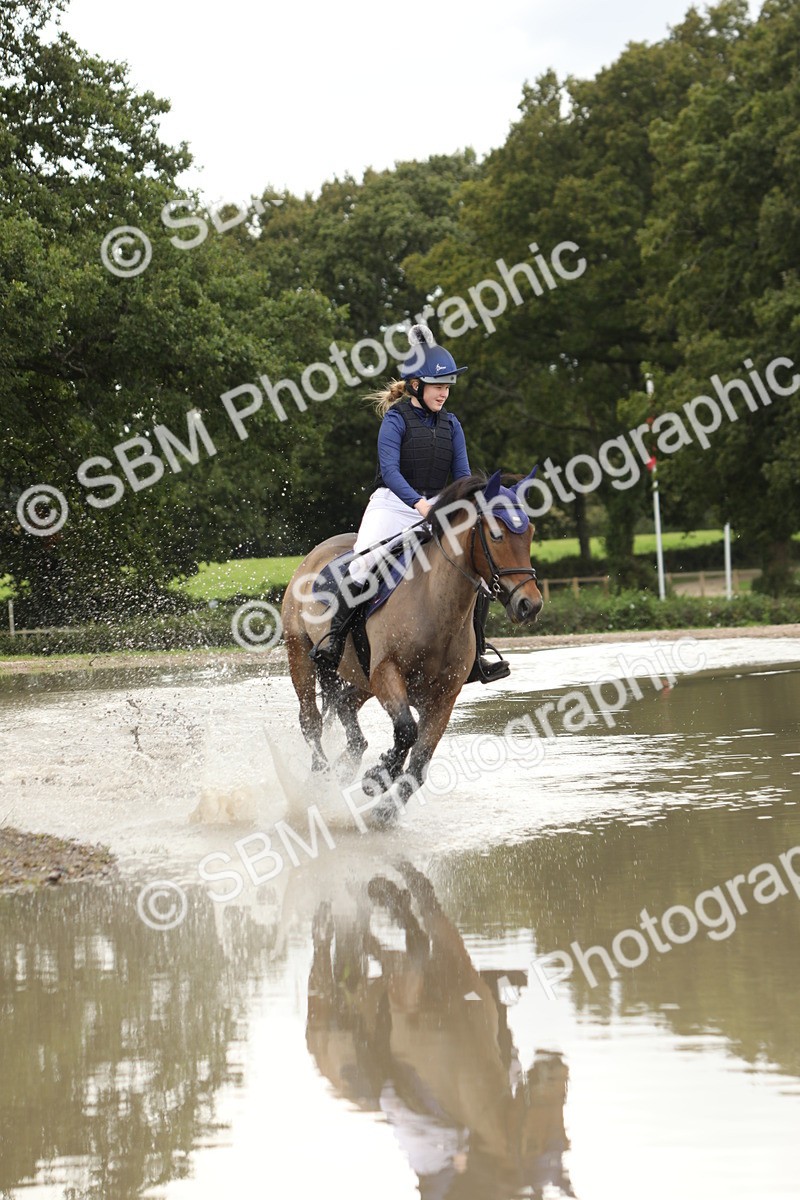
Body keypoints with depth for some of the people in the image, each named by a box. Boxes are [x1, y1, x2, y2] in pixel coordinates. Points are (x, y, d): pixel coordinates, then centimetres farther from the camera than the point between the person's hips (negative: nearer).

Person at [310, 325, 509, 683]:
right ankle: (333, 637, -18)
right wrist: (418, 503, -32)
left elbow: (462, 473, 7)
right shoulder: (396, 418, -6)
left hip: (437, 510, 5)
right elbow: (390, 469, -18)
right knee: (365, 562, -31)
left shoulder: (450, 424, 10)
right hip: (393, 504, -5)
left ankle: (475, 659, 7)